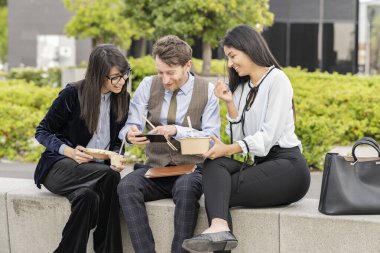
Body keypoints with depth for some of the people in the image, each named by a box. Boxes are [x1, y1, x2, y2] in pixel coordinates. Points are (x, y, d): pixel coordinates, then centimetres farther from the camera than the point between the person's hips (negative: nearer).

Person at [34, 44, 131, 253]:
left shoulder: (122, 99, 5)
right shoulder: (72, 95, -9)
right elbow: (42, 132, -1)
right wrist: (69, 151, -20)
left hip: (97, 169, 3)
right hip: (59, 166, -3)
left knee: (87, 196, -35)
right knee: (109, 176, -33)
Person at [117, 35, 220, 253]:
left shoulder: (207, 91, 0)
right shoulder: (148, 86, 6)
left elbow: (211, 138, -8)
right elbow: (132, 126, 1)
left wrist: (176, 131, -24)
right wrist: (130, 134, -25)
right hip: (154, 168, 3)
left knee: (186, 188, -37)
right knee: (127, 186, -29)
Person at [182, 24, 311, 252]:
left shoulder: (277, 79, -4)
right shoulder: (241, 88, 19)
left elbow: (268, 136, -15)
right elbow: (240, 137, 11)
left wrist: (229, 149, -25)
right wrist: (230, 104, -1)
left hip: (287, 166, -7)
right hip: (261, 164, 7)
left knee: (217, 191, -22)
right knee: (214, 164, -24)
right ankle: (219, 227, -47)